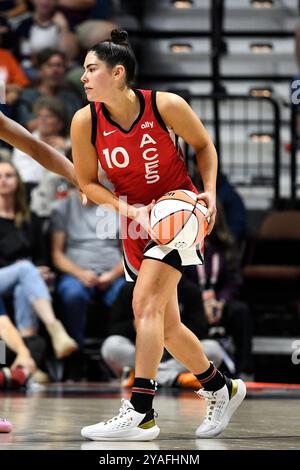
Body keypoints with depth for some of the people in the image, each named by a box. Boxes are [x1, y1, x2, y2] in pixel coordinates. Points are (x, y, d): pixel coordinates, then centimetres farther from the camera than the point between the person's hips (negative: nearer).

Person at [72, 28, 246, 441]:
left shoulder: (167, 106, -18)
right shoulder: (85, 121, -12)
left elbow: (204, 145, 0)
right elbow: (87, 182, -1)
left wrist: (210, 192, -11)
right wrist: (129, 210, -14)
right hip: (136, 225, 5)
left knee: (146, 302, -22)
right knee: (166, 326, 10)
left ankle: (140, 413, -23)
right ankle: (221, 389, 32)